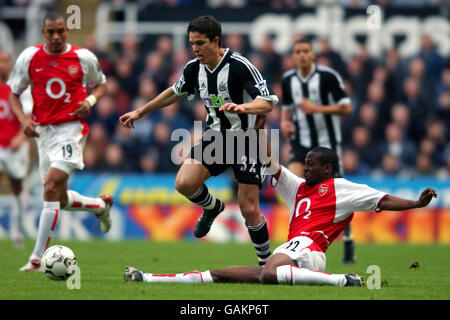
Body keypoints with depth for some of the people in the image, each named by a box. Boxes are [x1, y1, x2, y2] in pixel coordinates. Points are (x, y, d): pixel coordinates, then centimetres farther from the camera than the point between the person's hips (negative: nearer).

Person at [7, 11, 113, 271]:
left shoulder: (83, 58, -2)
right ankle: (101, 205, 43)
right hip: (43, 131, 4)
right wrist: (23, 118, -9)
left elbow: (101, 84, 16)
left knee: (51, 186, -20)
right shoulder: (29, 57, 1)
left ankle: (37, 258, -19)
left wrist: (91, 100, -6)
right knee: (60, 199, 9)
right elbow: (14, 93, 9)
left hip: (71, 129, -4)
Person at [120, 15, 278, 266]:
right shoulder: (194, 68, -1)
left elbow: (268, 103, -24)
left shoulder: (240, 66, -21)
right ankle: (213, 207, 19)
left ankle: (266, 262, 12)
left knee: (249, 209, -8)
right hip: (216, 134, 6)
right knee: (184, 184, -14)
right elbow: (176, 92, 20)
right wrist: (140, 112, 23)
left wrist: (243, 107, -44)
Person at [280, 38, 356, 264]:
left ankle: (347, 237, 24)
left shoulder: (328, 76, -11)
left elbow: (346, 107, -13)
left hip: (327, 142, -3)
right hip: (301, 142, 3)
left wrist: (317, 109, -23)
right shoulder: (288, 79, 3)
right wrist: (285, 122, 0)